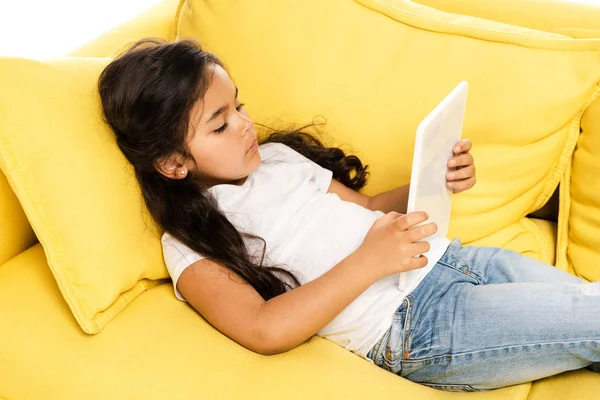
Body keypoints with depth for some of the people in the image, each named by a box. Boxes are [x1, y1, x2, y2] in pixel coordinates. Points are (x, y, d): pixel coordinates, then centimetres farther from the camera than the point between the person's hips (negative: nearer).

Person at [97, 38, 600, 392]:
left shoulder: (275, 155, 13)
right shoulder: (191, 246, -7)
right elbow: (263, 330, -22)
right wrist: (369, 262, -25)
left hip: (451, 258, 7)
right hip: (418, 327, -7)